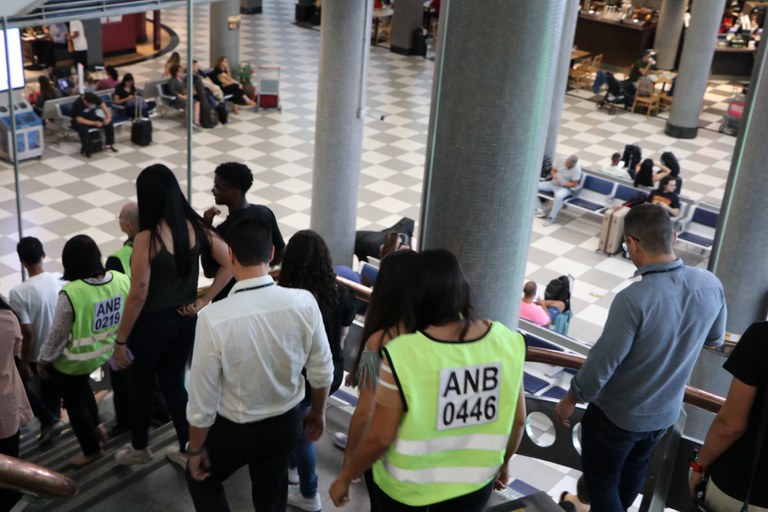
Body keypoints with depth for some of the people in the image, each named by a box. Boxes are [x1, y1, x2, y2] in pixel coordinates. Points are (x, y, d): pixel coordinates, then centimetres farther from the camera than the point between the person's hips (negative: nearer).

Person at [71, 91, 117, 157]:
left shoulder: (94, 97, -16)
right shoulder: (77, 104, -30)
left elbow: (103, 106, -12)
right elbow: (79, 120, -31)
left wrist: (108, 117, -28)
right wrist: (95, 123, -35)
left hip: (92, 117, 5)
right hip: (79, 121, -5)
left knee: (109, 123, -15)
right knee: (83, 129, -39)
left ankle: (109, 144, -2)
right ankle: (86, 149, -20)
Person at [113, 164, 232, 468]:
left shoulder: (147, 238, -24)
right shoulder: (196, 228, -8)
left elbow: (138, 296, -20)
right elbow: (229, 264, -5)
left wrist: (120, 340, -9)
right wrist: (203, 301, -2)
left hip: (152, 324, -5)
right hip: (185, 320, 5)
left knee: (140, 386, 19)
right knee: (174, 383, 23)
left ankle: (139, 448, 40)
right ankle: (188, 450, 32)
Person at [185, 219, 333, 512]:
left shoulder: (214, 317, -30)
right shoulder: (304, 303, -21)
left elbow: (202, 399, -20)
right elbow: (322, 371, -8)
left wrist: (196, 449, -2)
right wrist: (317, 412, 13)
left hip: (235, 429, -3)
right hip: (286, 422, 3)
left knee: (201, 480, 27)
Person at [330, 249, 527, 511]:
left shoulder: (403, 354, -26)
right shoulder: (506, 342, -15)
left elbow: (379, 439, -19)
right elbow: (518, 419, -2)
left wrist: (344, 477, -2)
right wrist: (503, 461, 17)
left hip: (406, 487, -3)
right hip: (474, 484, 3)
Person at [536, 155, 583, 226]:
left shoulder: (576, 169, -19)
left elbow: (574, 184, -17)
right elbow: (553, 170, 10)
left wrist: (561, 184, -28)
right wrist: (554, 175, -12)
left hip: (566, 188, -6)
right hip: (553, 184, 6)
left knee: (559, 196, -42)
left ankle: (551, 218, -25)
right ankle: (539, 210, -7)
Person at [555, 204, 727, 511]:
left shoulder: (634, 299, -34)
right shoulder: (711, 285, -15)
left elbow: (602, 363, -25)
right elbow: (715, 340, 3)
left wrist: (571, 398, -8)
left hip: (617, 414, -6)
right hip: (667, 411, 7)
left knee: (601, 480, 16)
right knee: (635, 467, 30)